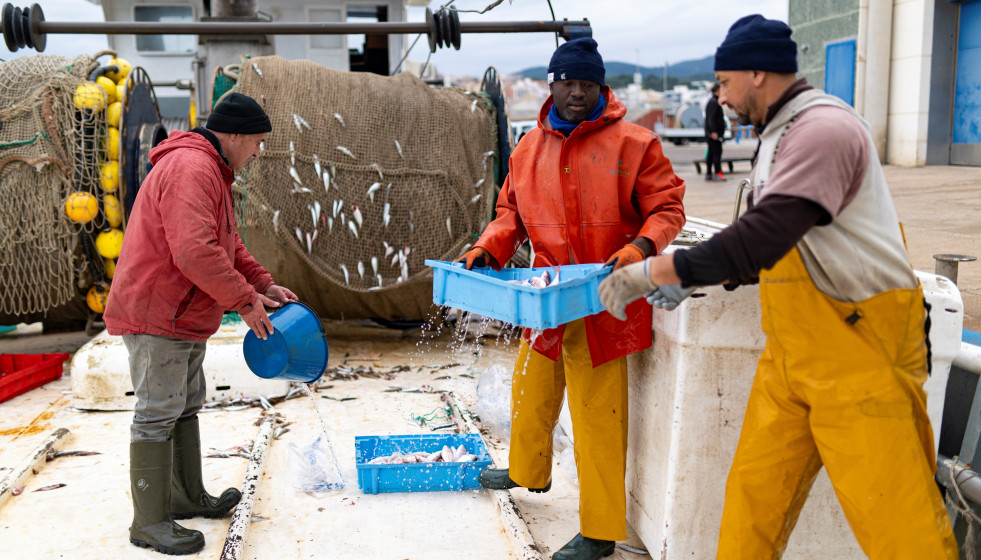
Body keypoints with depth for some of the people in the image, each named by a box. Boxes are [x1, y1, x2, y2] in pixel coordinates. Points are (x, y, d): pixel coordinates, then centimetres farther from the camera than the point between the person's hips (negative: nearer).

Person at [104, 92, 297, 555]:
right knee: (158, 414, -4)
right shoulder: (189, 169, -21)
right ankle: (149, 522, 5)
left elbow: (227, 243, 23)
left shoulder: (211, 171, 16)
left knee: (185, 408, 19)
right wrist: (244, 299, -22)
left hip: (185, 318, 11)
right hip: (155, 317, -11)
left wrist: (262, 283, 11)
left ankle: (187, 497, 33)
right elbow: (195, 251, -31)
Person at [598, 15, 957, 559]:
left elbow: (765, 234, -29)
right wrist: (694, 279, 12)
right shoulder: (780, 134, 15)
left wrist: (656, 271, -24)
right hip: (790, 354, 9)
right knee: (754, 496, 10)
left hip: (858, 351, -9)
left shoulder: (824, 128, -17)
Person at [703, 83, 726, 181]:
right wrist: (714, 131, -25)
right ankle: (717, 173, -13)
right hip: (715, 132, -10)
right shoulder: (714, 102, -12)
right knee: (717, 152, -11)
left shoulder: (711, 101, 20)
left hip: (711, 132, 10)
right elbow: (711, 118, -20)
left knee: (711, 153, 10)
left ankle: (708, 174, 12)